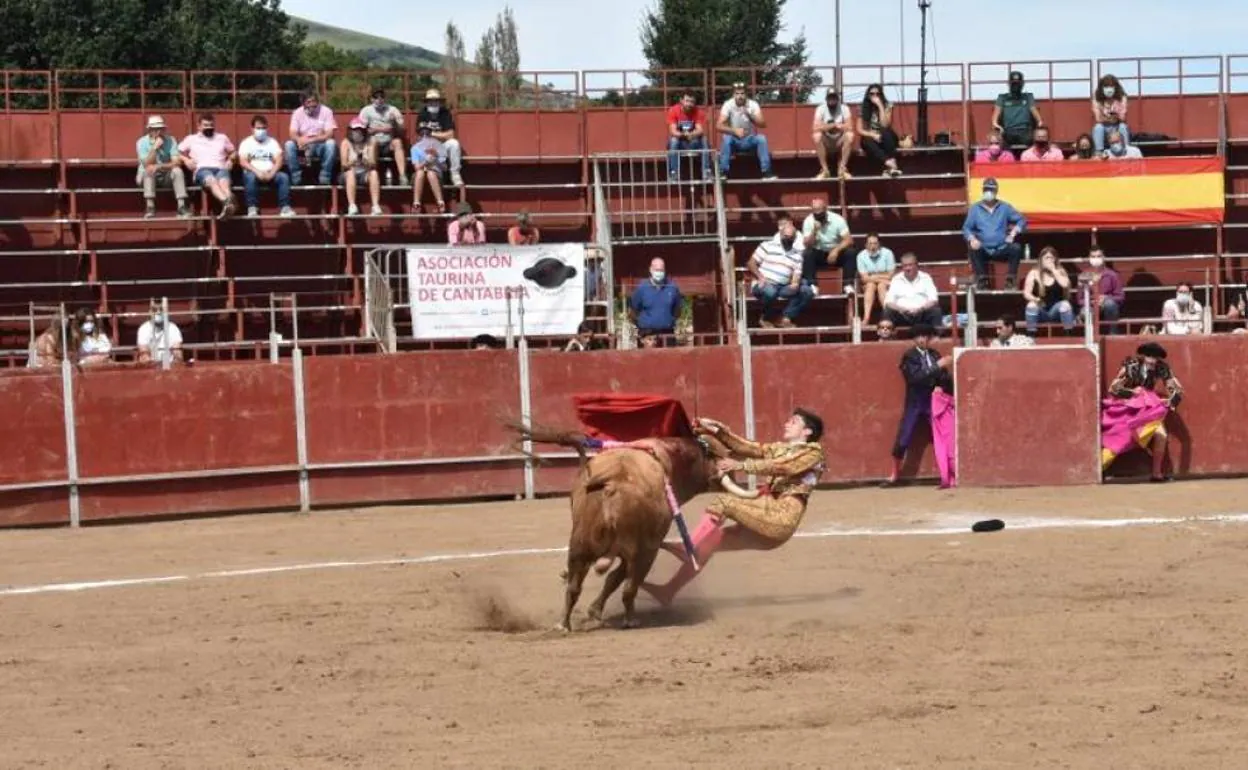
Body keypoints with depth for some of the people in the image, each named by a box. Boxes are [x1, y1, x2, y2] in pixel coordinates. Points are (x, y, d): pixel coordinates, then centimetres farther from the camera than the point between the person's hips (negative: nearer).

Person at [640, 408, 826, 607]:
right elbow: (746, 447, 10)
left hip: (781, 518, -8)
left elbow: (781, 466, -13)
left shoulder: (814, 451, 3)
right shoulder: (779, 448, 24)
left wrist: (741, 465, -20)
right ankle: (668, 591, 8)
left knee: (723, 502, -21)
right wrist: (718, 431, -4)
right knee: (710, 540, 4)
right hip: (764, 520, 8)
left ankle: (688, 548, -34)